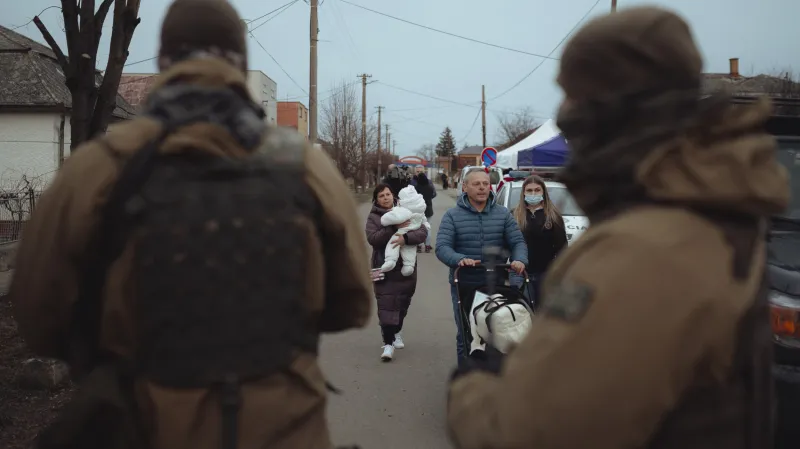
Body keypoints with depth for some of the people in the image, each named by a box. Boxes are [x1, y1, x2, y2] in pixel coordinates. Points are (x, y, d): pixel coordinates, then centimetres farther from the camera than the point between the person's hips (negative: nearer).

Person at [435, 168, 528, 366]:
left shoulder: (503, 214, 8)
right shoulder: (452, 216, 1)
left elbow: (518, 242, 3)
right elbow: (442, 247, -9)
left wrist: (519, 260, -20)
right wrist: (460, 259, -30)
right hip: (464, 285, -1)